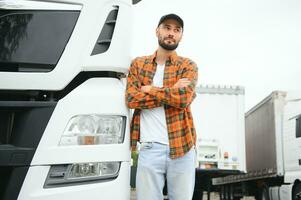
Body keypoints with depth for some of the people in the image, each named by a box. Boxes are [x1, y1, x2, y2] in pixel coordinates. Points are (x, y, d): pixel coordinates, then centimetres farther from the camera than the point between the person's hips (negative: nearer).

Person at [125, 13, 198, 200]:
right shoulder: (138, 64, 12)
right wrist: (172, 92, -7)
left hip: (181, 148, 0)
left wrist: (149, 89, -3)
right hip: (149, 148, 1)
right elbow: (131, 99, -4)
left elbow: (183, 98, -12)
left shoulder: (188, 66, 7)